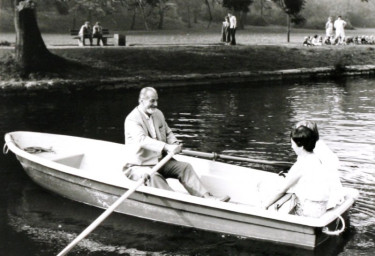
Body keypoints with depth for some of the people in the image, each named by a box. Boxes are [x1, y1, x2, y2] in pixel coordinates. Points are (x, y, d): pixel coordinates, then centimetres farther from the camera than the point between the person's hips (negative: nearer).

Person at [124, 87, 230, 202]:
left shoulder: (158, 114, 10)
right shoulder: (132, 119, -16)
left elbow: (168, 133, 21)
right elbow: (142, 140, -32)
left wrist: (174, 144, -3)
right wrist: (166, 147, -42)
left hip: (160, 160, 7)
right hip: (139, 166, -7)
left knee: (185, 167, -10)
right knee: (153, 177, -36)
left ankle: (206, 197, -18)